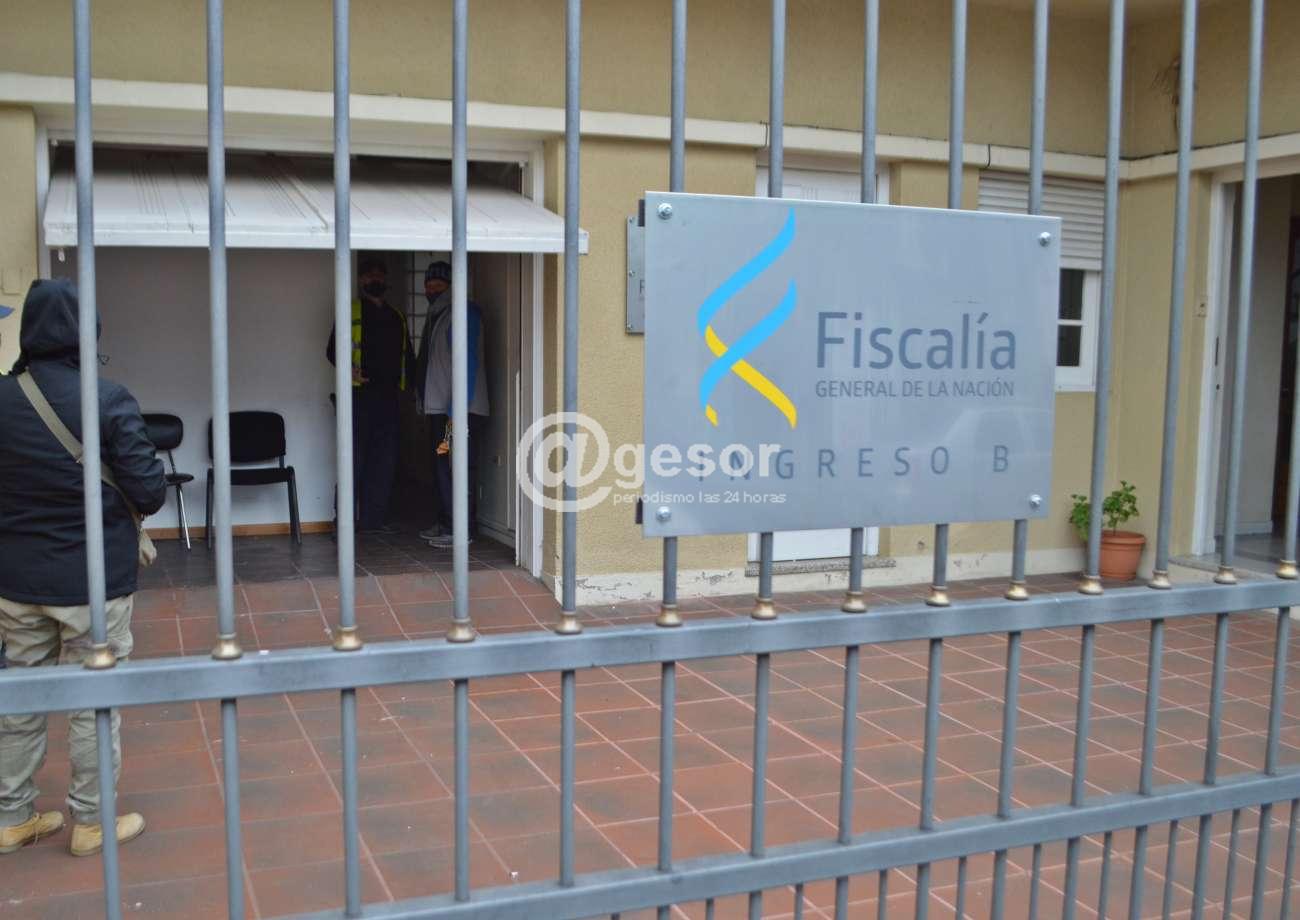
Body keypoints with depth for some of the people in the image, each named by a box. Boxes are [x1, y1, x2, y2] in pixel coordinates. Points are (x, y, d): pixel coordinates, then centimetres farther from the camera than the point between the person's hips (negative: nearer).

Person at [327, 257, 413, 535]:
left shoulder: (397, 317, 20)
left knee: (385, 459, 6)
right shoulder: (351, 311, 4)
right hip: (359, 394, -5)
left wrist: (404, 385, 8)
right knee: (355, 457, -7)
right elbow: (332, 350, -1)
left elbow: (407, 355, 24)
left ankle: (374, 517, 13)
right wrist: (348, 368, -21)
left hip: (389, 396, 5)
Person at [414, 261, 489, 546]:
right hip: (439, 409, 9)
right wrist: (425, 402, 16)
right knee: (441, 467, 12)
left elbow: (468, 365, -18)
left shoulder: (464, 313, -10)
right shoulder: (435, 316, 19)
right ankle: (445, 524, 20)